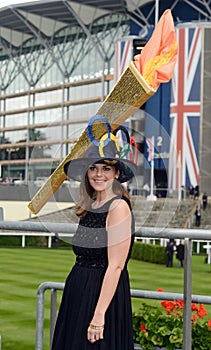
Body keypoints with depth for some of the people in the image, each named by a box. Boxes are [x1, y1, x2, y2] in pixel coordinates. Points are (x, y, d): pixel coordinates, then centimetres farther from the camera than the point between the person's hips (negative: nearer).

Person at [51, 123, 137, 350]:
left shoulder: (119, 207, -14)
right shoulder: (89, 207, 10)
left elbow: (115, 267, -19)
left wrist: (99, 316, -21)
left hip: (103, 294, -8)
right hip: (77, 292, 8)